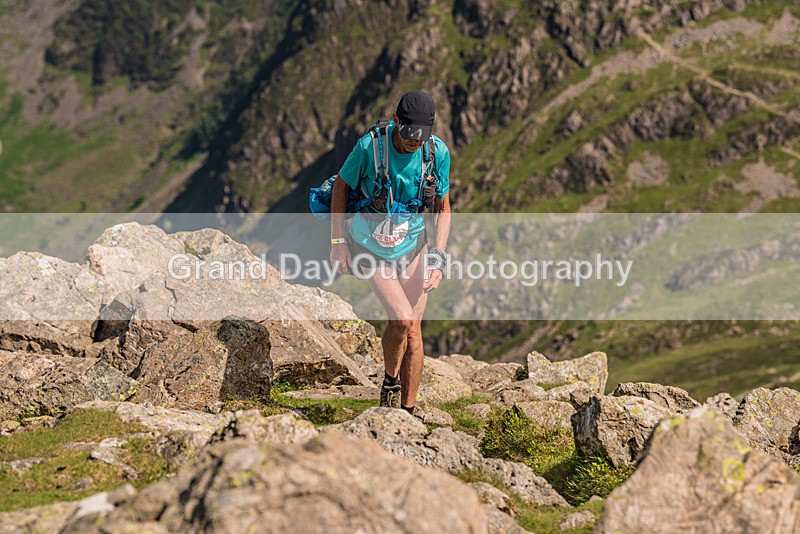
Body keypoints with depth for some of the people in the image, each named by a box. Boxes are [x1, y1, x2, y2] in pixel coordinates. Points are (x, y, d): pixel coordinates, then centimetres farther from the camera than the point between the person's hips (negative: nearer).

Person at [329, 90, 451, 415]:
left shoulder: (438, 153, -15)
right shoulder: (370, 146, -23)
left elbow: (443, 208, -1)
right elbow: (341, 186, -6)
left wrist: (438, 258, -9)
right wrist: (337, 241, -6)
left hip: (412, 246, 3)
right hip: (370, 248, -3)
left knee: (413, 330, 2)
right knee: (403, 318, -19)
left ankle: (408, 412, 15)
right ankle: (390, 379, 10)